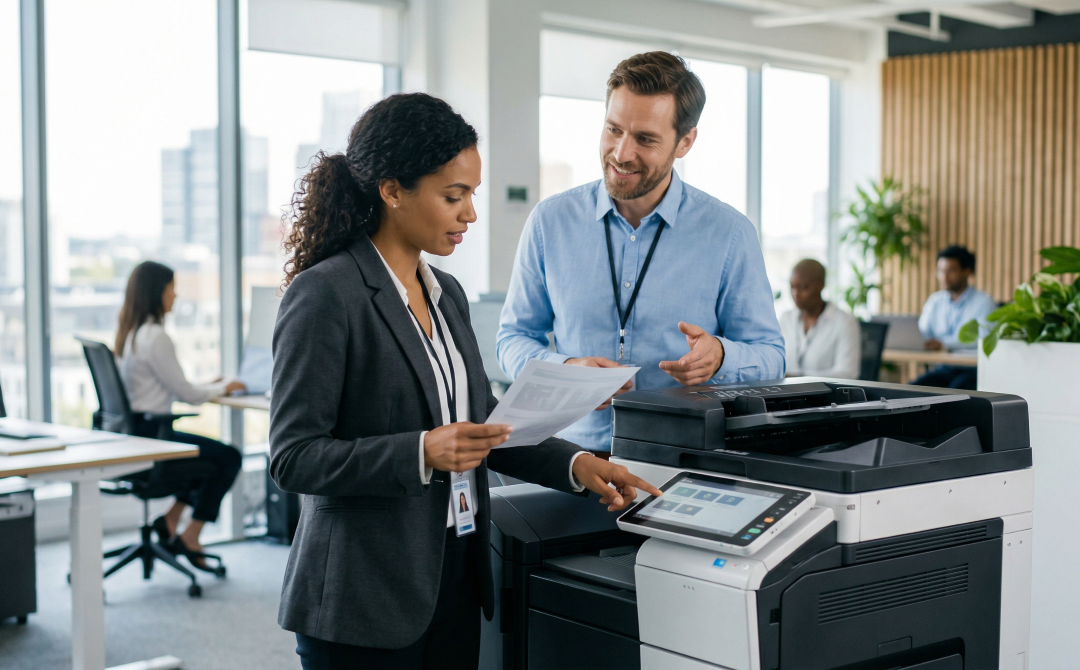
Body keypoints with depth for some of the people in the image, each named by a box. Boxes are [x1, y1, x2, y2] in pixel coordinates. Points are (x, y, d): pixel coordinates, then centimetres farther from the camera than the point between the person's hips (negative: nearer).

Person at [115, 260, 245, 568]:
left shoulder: (128, 332, 11)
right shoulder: (155, 337, -19)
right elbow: (185, 394, -14)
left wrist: (209, 386, 17)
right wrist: (222, 388, 4)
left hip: (130, 430, 10)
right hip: (148, 435, -10)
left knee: (213, 451, 22)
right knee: (229, 457, -1)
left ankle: (171, 519, 19)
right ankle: (189, 538, 4)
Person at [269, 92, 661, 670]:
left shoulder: (446, 292, 10)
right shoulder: (324, 295, -14)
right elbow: (293, 457, -16)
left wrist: (575, 464, 1)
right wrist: (423, 453, -26)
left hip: (455, 581, 7)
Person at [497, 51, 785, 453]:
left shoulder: (729, 234, 2)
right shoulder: (551, 221, 7)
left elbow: (771, 358, 6)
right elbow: (514, 337, 13)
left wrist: (720, 357, -15)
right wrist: (566, 368, -8)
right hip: (575, 456, 1)